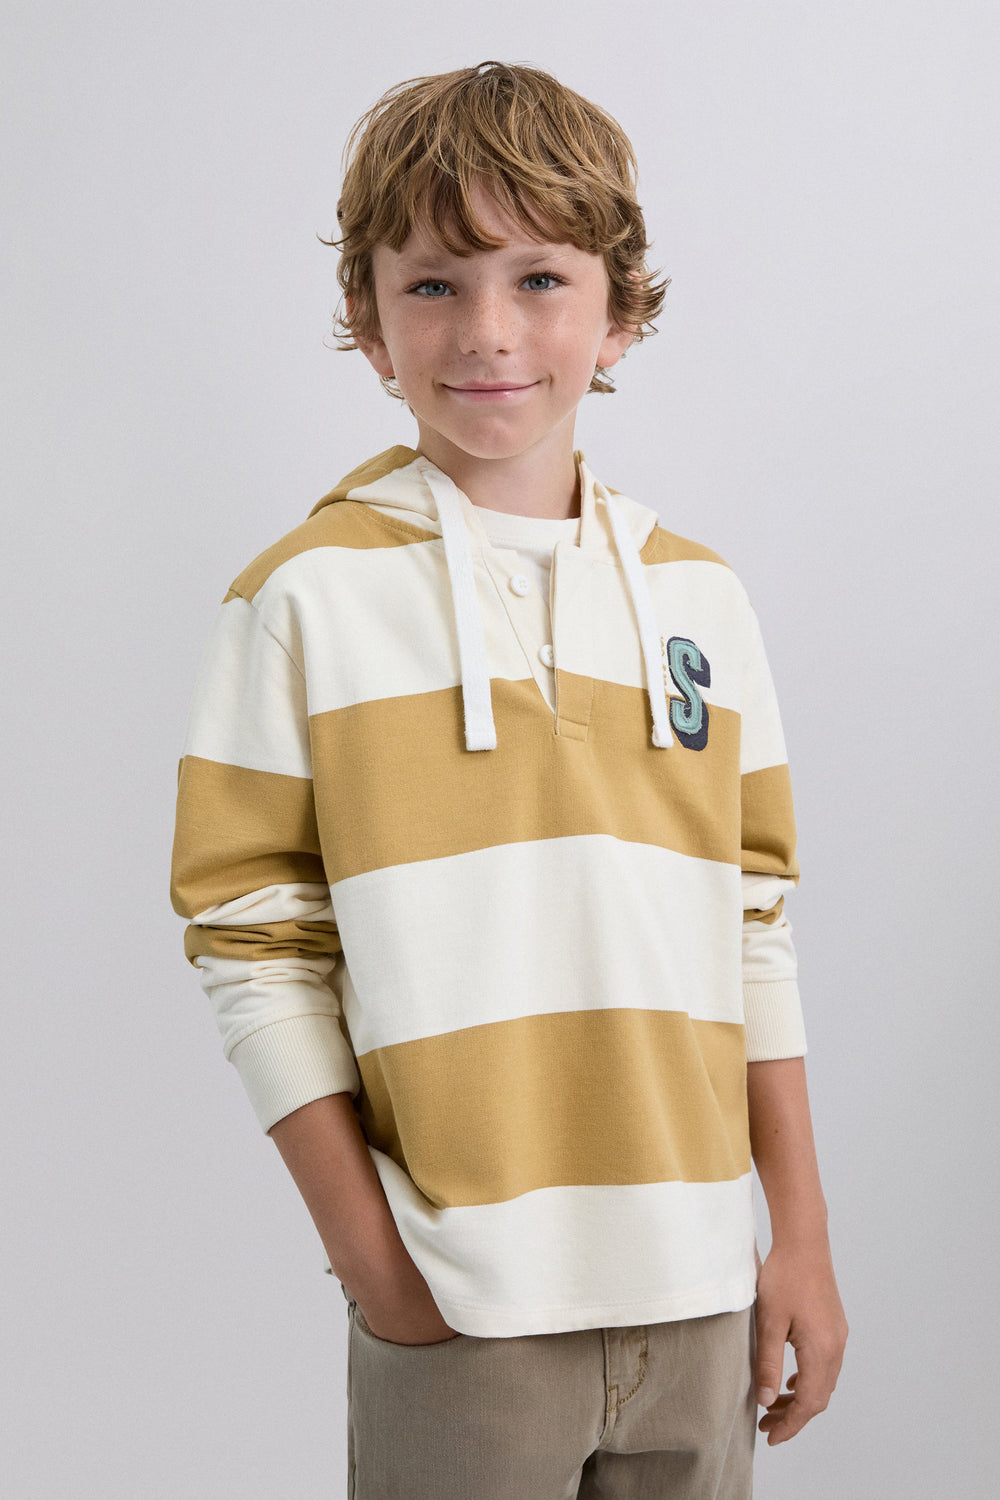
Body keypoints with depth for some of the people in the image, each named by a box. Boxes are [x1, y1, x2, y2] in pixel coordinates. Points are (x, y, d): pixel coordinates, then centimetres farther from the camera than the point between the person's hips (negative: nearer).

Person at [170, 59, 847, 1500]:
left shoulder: (701, 597, 6)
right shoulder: (306, 599, -6)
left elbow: (754, 931, 9)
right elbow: (255, 950, -5)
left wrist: (803, 1235, 8)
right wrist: (369, 1254, -9)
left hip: (698, 1291, 4)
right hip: (459, 1310, -3)